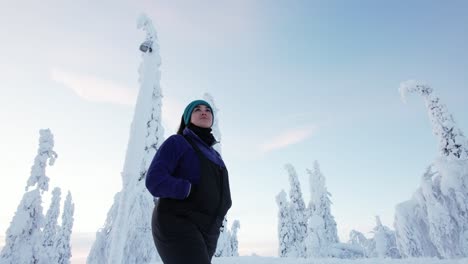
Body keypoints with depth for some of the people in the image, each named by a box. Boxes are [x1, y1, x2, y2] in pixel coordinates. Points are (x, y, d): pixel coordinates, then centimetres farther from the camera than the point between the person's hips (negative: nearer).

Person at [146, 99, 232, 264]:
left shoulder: (215, 155, 21)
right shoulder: (177, 142, -1)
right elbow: (155, 181, -14)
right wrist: (192, 191, -20)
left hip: (206, 232, 8)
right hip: (176, 226, -8)